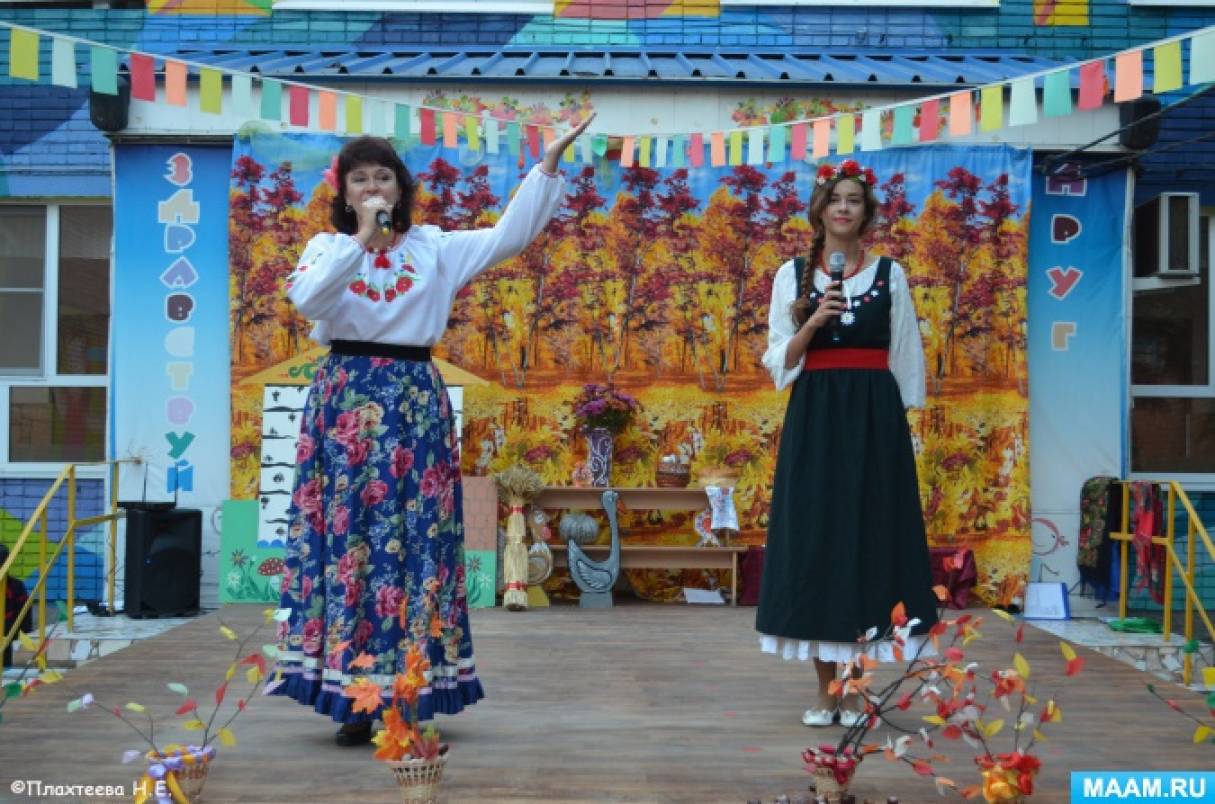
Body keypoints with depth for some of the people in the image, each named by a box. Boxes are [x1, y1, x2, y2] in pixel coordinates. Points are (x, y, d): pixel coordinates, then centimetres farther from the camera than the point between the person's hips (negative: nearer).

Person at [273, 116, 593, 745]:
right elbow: (305, 298, -14)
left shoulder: (435, 248, 10)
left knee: (413, 539, -1)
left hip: (413, 401, 1)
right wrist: (361, 238, -18)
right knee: (346, 538, -3)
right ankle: (354, 700, 4)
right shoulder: (327, 247, 7)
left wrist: (548, 163, -4)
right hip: (344, 402, 0)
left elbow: (508, 235, 1)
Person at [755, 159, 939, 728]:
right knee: (813, 542, 0)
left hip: (875, 418, 0)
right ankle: (825, 690, 10)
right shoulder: (793, 275, 6)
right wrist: (813, 323, -12)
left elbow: (905, 359, 9)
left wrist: (900, 424, 3)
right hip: (813, 418, 0)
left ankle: (853, 691, 8)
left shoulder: (890, 275, 7)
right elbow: (778, 362, 4)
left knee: (869, 539, -1)